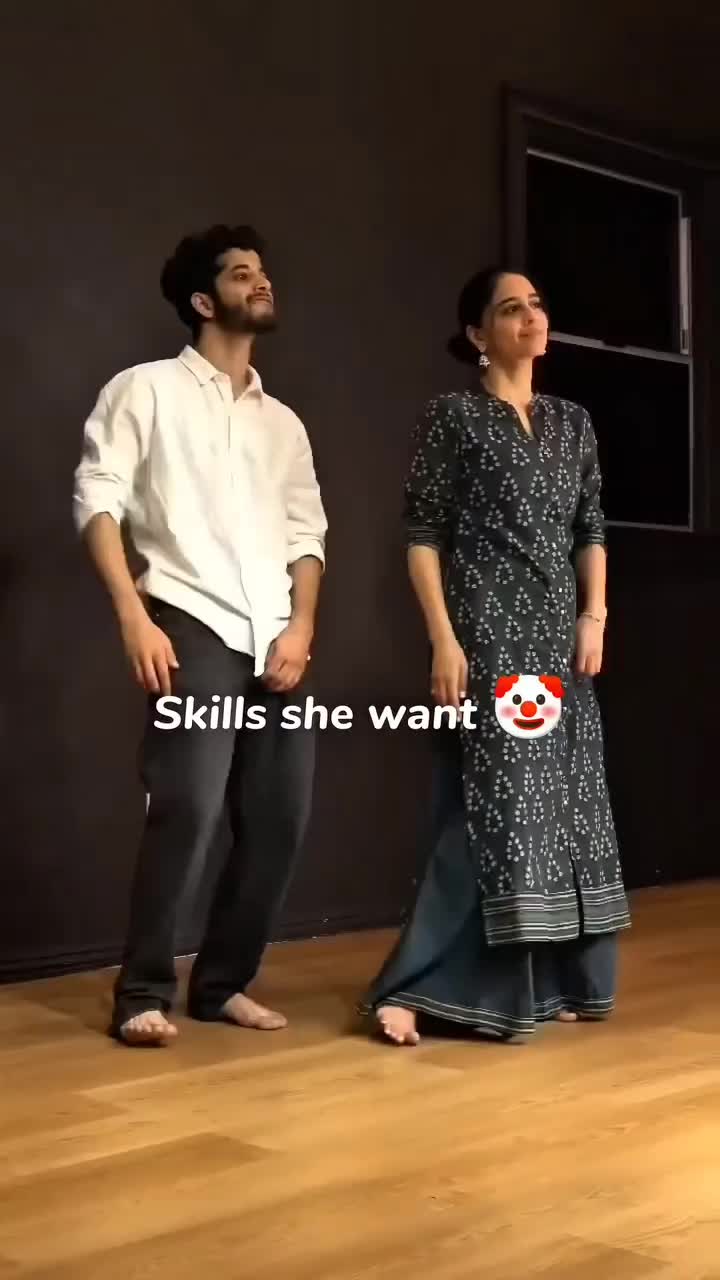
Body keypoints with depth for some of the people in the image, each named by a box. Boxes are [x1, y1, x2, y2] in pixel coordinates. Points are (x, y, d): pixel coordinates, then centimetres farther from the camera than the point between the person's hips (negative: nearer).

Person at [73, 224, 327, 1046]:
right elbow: (97, 502, -4)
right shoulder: (147, 390, 6)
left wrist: (301, 626, 0)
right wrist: (134, 617, -14)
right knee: (186, 810, -15)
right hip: (193, 631, -6)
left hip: (275, 641, 6)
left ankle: (222, 983, 17)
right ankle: (143, 992, -2)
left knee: (279, 817, 2)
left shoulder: (283, 422, 22)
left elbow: (306, 533, 17)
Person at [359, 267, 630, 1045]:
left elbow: (592, 531, 15)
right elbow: (422, 536, -7)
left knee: (563, 802, 7)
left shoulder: (573, 423, 14)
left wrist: (595, 616, 2)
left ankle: (550, 982, 19)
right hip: (487, 633, -6)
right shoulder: (452, 417, -2)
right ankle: (419, 987, -1)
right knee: (490, 805, -9)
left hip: (558, 638, 6)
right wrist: (443, 639, -14)